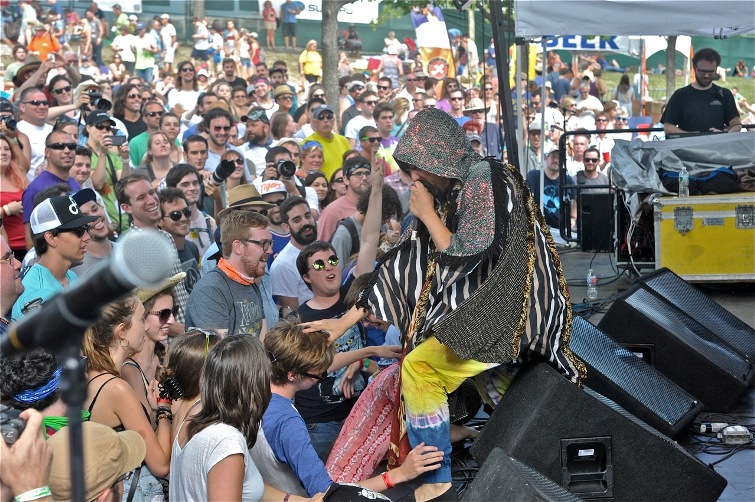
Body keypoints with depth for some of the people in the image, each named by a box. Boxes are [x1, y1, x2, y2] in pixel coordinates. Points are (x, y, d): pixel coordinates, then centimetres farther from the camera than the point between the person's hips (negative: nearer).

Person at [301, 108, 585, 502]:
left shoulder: (486, 181, -16)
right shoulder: (445, 194, 8)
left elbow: (466, 259, -21)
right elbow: (405, 261, 9)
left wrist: (427, 214, -10)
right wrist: (346, 320, 7)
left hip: (509, 308, -9)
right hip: (486, 307, 9)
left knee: (418, 368, -10)